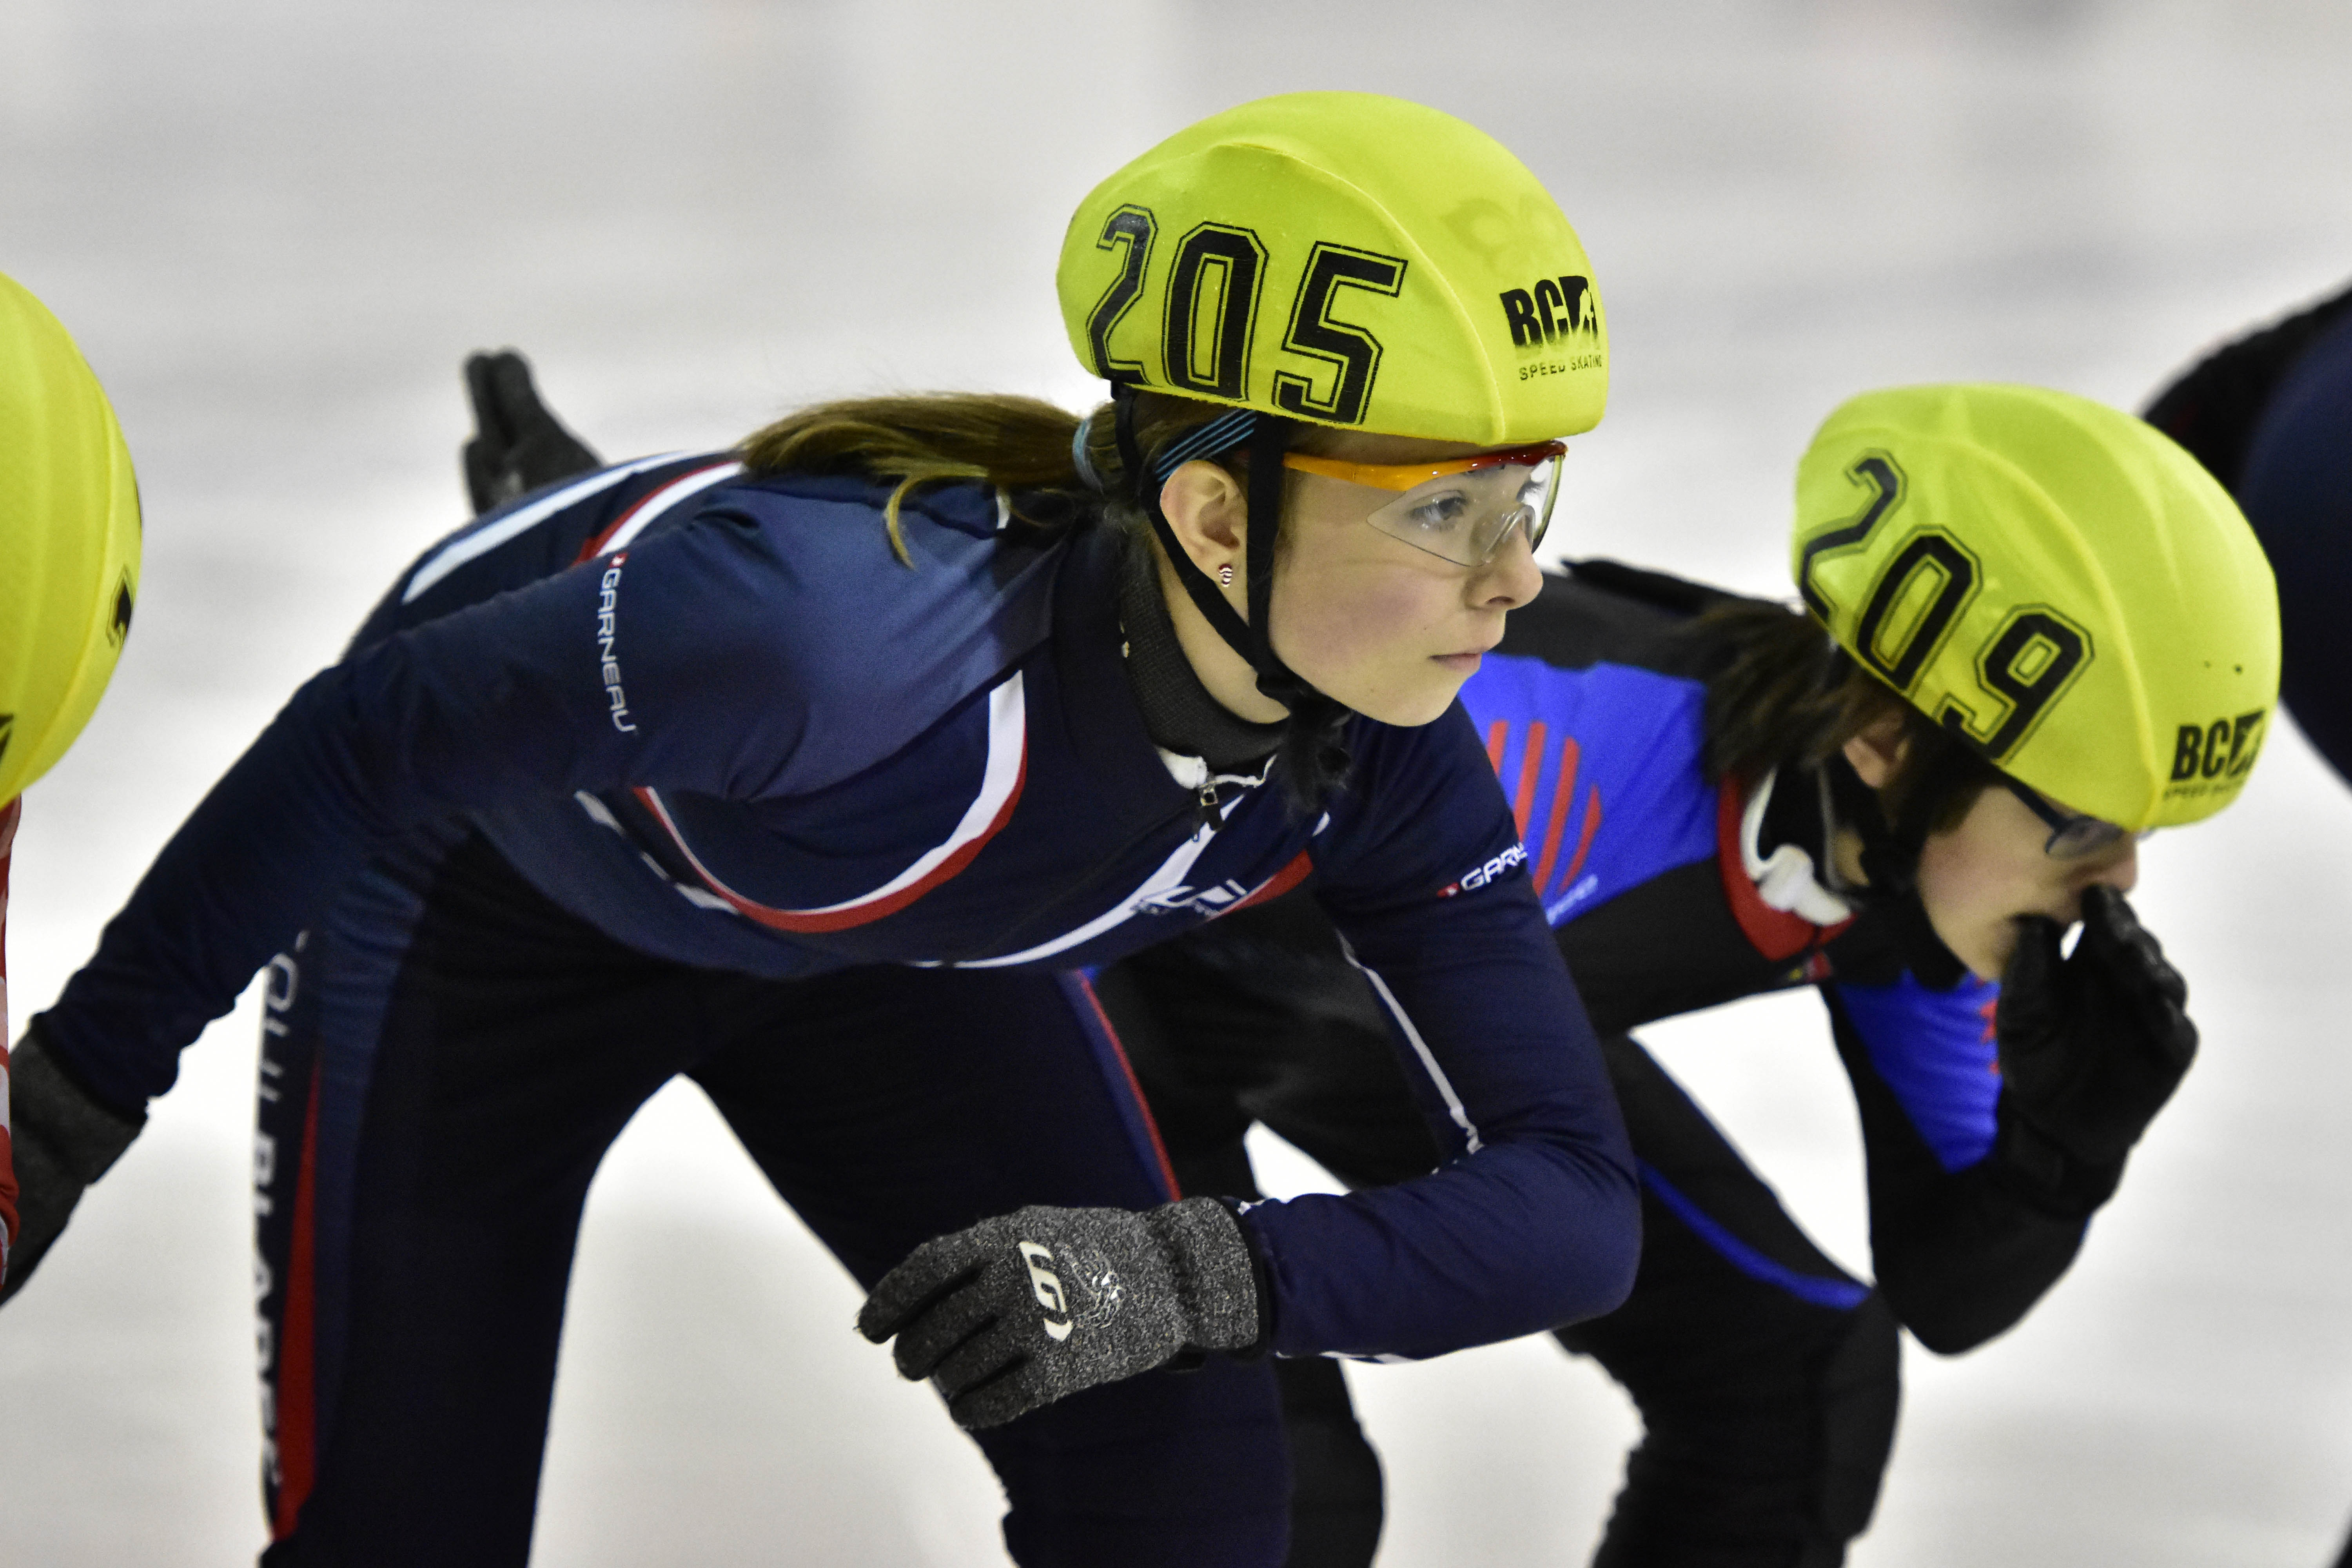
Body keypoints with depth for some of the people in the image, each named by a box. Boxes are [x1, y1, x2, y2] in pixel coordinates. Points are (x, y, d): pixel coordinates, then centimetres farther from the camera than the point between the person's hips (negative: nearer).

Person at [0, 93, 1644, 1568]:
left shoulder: (1375, 752, -29)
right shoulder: (841, 625, -46)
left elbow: (1577, 1204, -27)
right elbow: (364, 741, -31)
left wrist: (1201, 1271, -45)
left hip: (881, 920, 4)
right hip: (487, 899, -4)